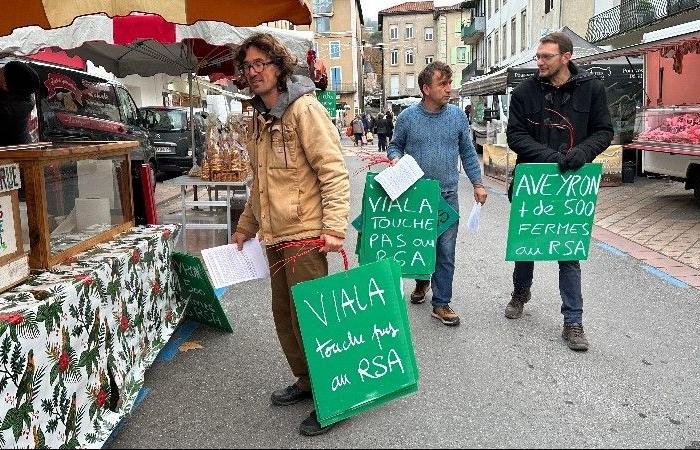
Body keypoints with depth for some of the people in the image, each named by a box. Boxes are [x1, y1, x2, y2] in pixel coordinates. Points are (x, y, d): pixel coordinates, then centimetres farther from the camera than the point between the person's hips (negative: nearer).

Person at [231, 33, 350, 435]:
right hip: (274, 236, 9)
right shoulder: (260, 119, 15)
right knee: (285, 316, 16)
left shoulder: (304, 108, -10)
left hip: (305, 235, -9)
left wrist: (334, 227, -25)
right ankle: (306, 382, 35)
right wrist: (245, 226, 26)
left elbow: (334, 171, -17)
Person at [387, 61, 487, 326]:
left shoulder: (457, 115, 3)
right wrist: (395, 158, -14)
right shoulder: (408, 117, -3)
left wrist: (477, 183, 7)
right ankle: (421, 281, 43)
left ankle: (441, 304, 12)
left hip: (447, 196, 1)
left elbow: (467, 152, 10)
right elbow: (395, 145, 9)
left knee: (446, 252, 0)